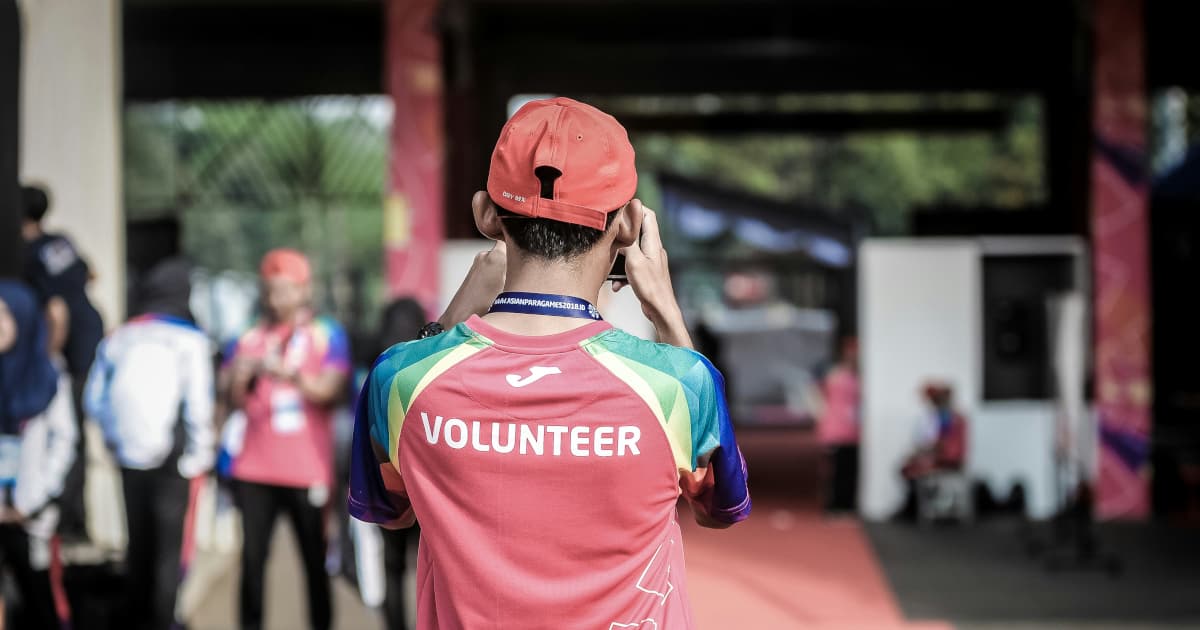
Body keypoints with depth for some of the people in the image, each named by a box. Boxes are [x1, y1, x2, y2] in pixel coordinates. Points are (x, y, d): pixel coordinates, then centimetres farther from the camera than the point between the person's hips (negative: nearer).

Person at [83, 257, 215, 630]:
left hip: (130, 456, 5)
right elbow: (198, 405, -12)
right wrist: (200, 455, -1)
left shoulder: (118, 338, 4)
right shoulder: (189, 341, -10)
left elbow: (94, 400, 7)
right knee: (170, 545, 2)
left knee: (138, 539, 17)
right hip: (173, 459, -5)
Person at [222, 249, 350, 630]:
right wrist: (239, 379, -13)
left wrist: (290, 374, -26)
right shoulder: (250, 338, 11)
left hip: (308, 470, -2)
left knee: (315, 561, 2)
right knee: (252, 558, -2)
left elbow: (331, 392, -10)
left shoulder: (327, 336, 3)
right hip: (255, 469, 2)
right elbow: (235, 402, 9)